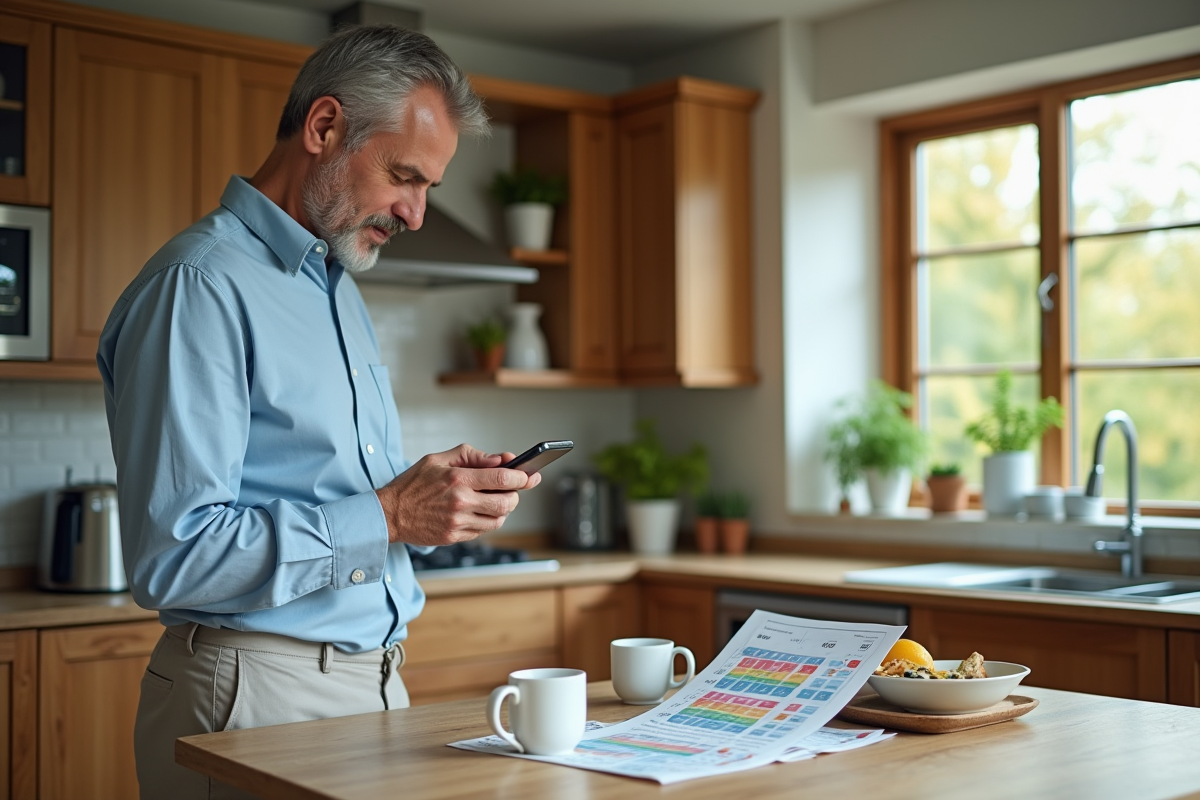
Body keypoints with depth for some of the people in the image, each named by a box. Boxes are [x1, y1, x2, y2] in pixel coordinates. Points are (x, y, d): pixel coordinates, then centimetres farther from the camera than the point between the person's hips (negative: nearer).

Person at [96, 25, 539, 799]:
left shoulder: (341, 290, 14)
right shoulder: (200, 284, -15)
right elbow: (173, 558, -22)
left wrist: (437, 490, 2)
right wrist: (388, 516, -23)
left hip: (374, 675, 8)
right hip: (261, 696, -8)